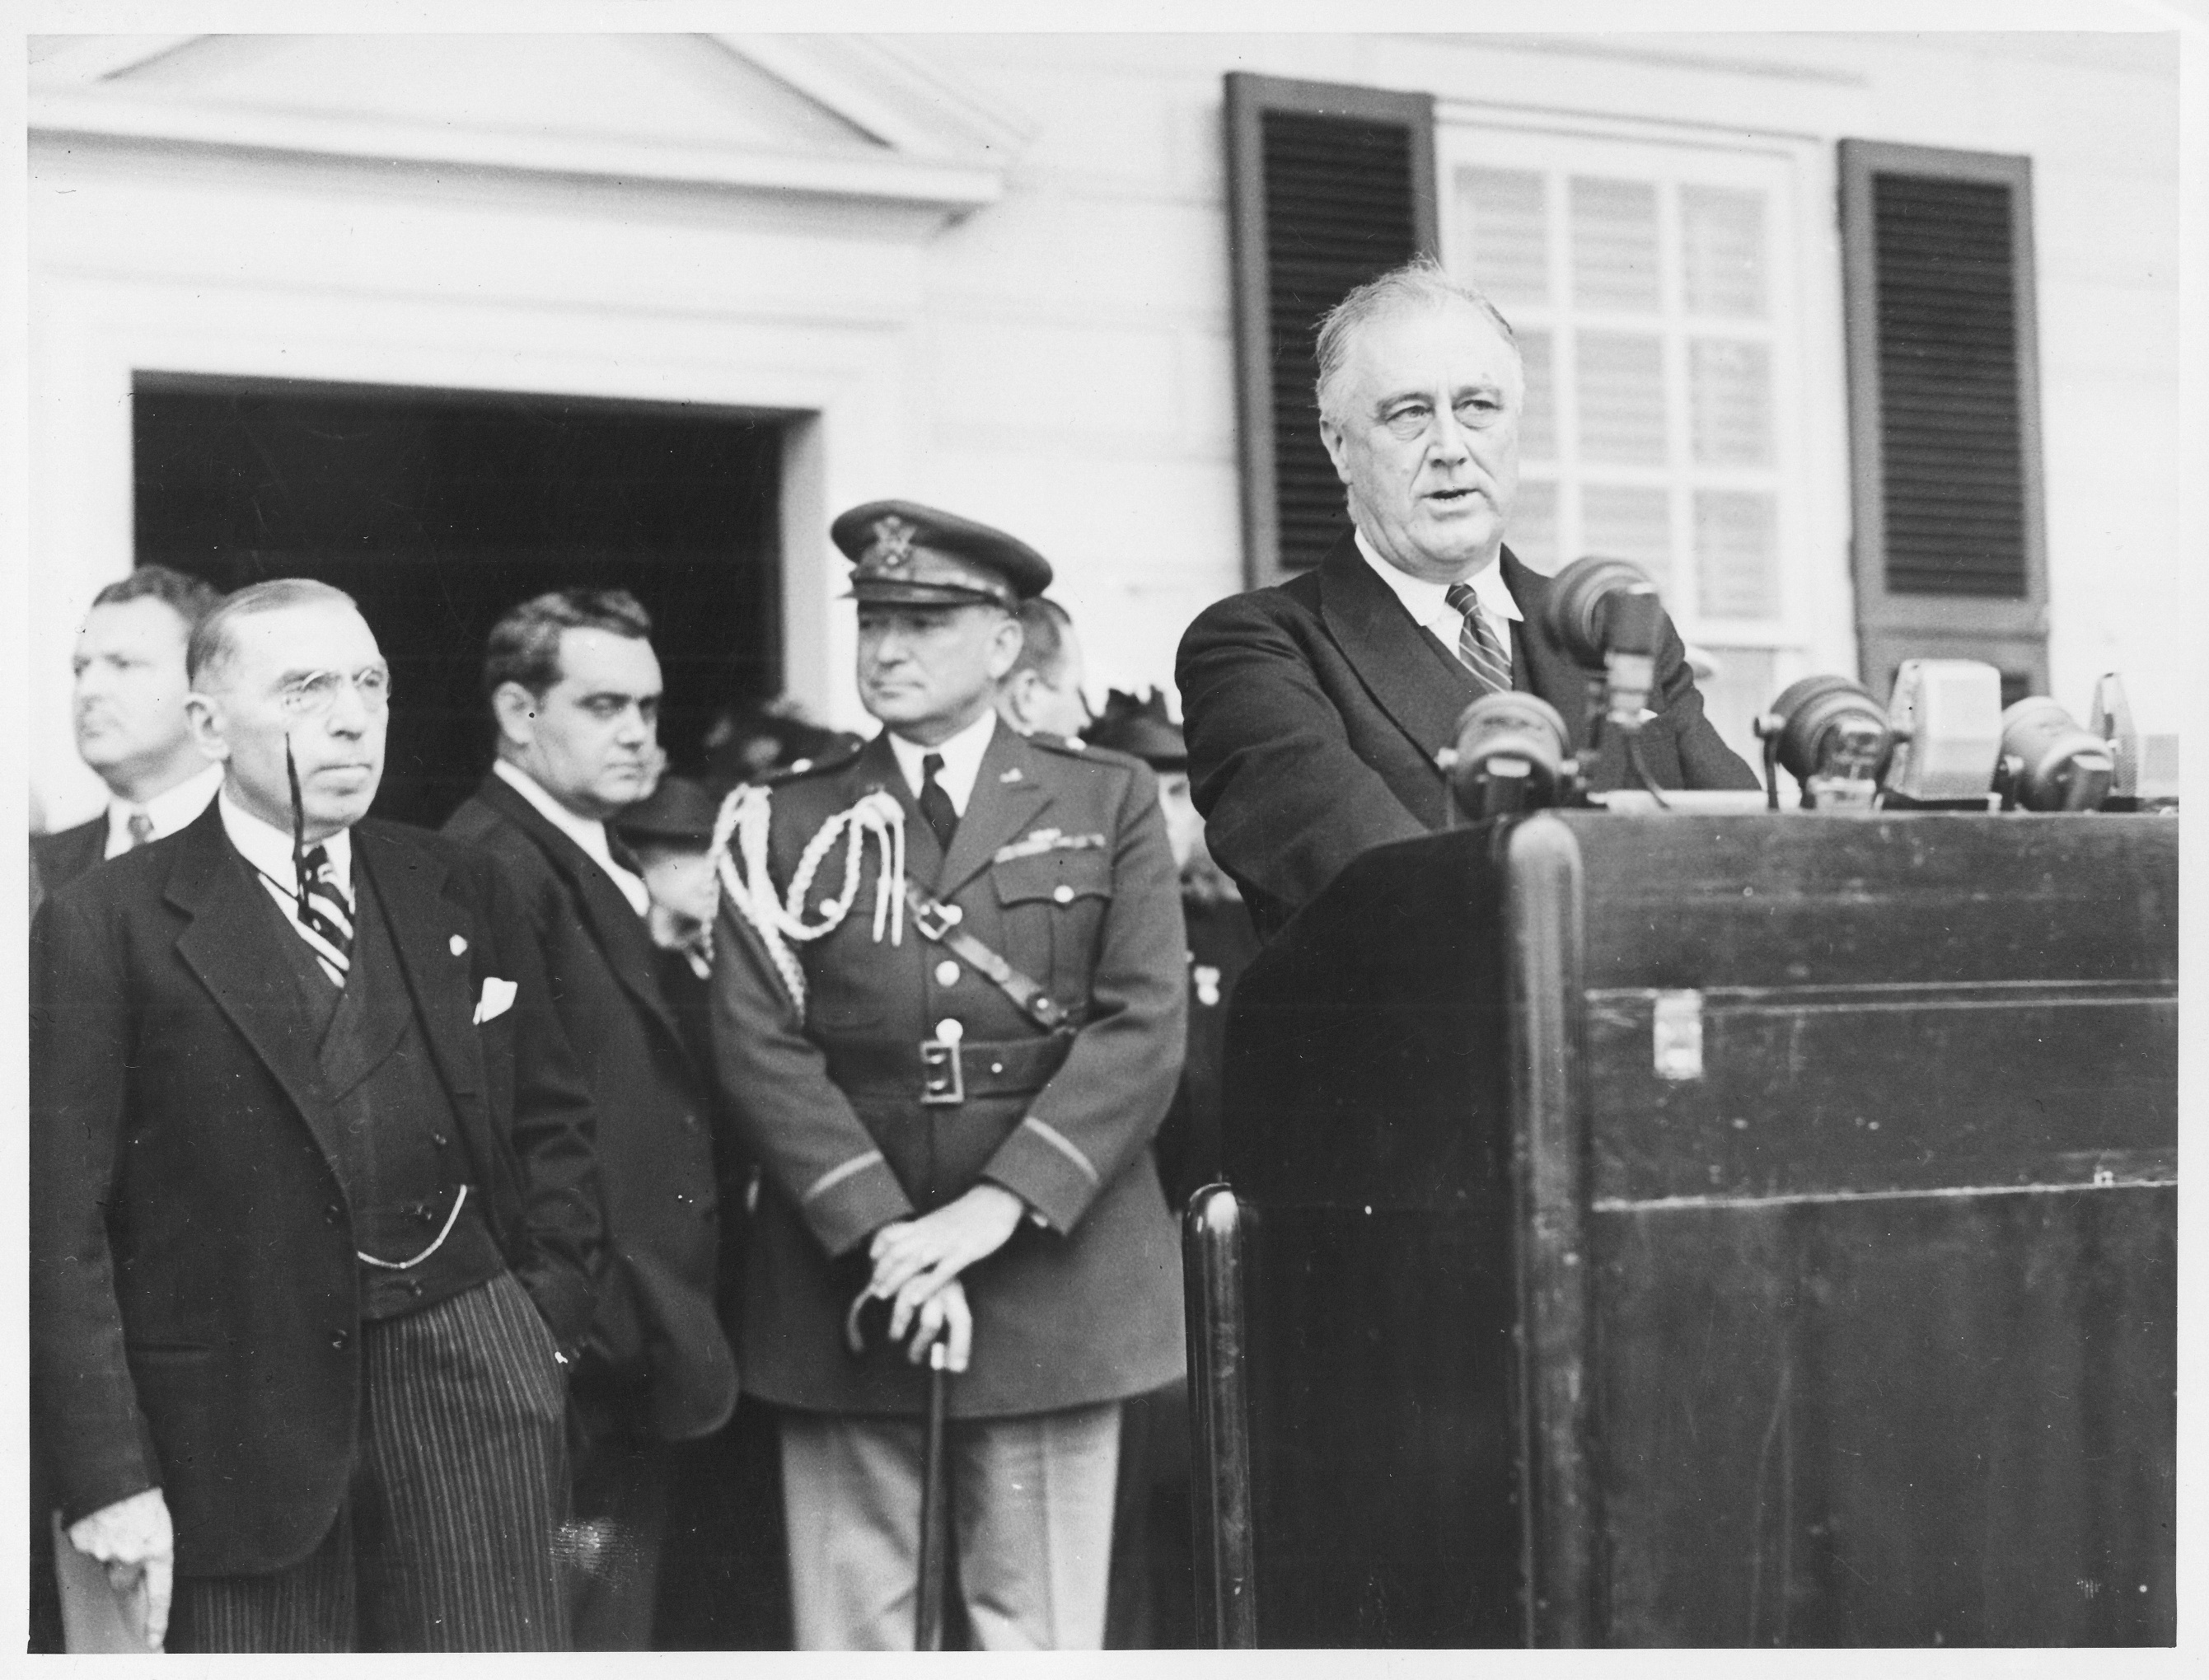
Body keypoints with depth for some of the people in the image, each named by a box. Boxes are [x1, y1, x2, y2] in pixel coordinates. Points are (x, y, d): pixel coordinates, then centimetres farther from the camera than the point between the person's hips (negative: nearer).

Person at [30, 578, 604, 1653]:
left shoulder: (464, 896, 10)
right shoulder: (102, 929, -4)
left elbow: (552, 1122, 18)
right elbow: (59, 1228, -8)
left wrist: (551, 1314, 6)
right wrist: (109, 1477, -12)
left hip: (470, 1374, 3)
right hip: (243, 1419, -3)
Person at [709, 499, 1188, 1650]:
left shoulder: (1108, 802, 9)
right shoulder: (785, 826, 10)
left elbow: (1143, 1028, -2)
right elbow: (759, 1046, -1)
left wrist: (993, 1209, -13)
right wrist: (885, 1238, -14)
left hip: (1053, 1274, 0)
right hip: (847, 1290, 0)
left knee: (1038, 1629, 2)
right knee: (856, 1626, 0)